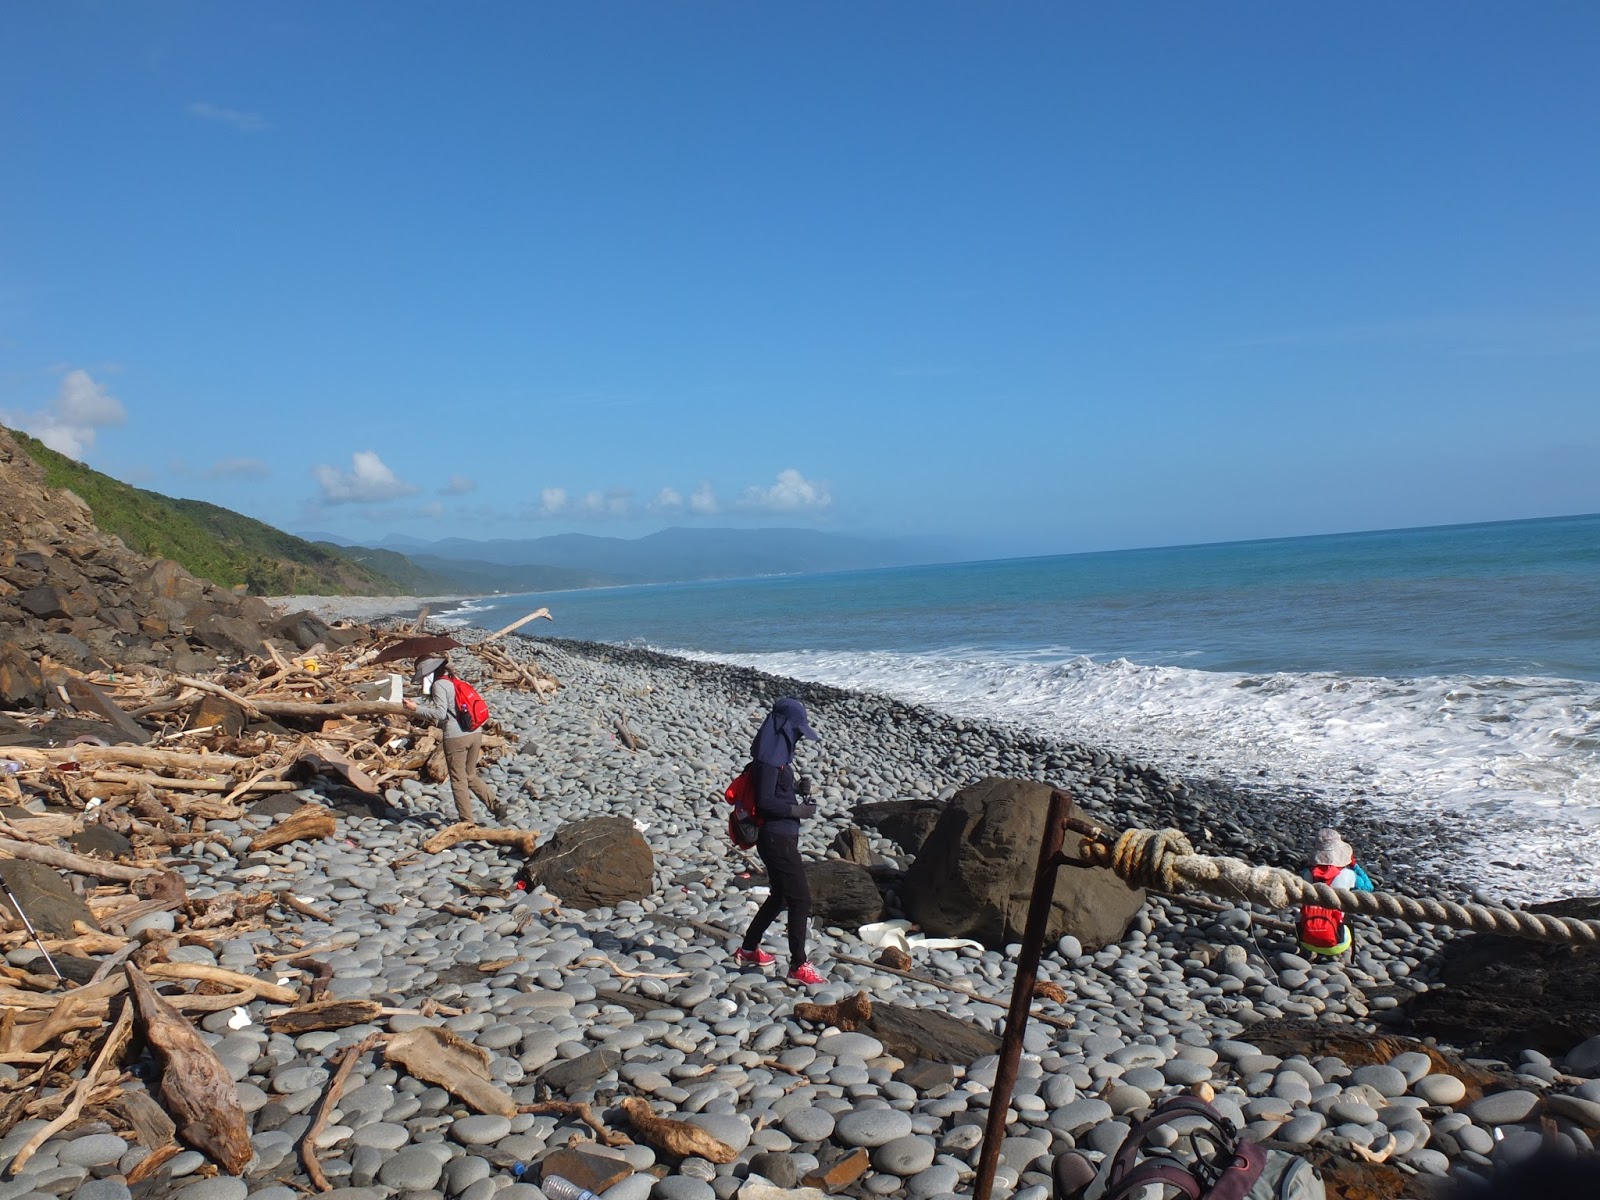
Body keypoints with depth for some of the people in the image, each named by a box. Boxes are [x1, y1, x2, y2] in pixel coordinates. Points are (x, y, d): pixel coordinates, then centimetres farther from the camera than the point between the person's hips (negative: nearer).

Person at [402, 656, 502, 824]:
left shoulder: (439, 684, -5)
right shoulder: (455, 682, 21)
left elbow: (440, 713, -14)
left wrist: (416, 709, -8)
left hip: (456, 737, -8)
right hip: (475, 734, 8)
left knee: (458, 780, 4)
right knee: (470, 776, 20)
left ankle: (467, 821, 9)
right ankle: (496, 805, 11)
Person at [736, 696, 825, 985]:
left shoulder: (778, 753, 11)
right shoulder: (770, 758, -19)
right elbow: (764, 801, -22)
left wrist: (797, 788, 6)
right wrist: (798, 811, -16)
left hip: (781, 837, 10)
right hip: (777, 838, -10)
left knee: (780, 895, 21)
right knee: (801, 898, -5)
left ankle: (748, 950, 33)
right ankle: (798, 967, 2)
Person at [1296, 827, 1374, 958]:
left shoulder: (1307, 873, -3)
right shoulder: (1347, 875, -8)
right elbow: (1368, 887, 13)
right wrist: (1354, 864, 20)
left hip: (1306, 940, 0)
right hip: (1334, 944, 0)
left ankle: (1308, 950, 16)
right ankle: (1331, 953, 12)